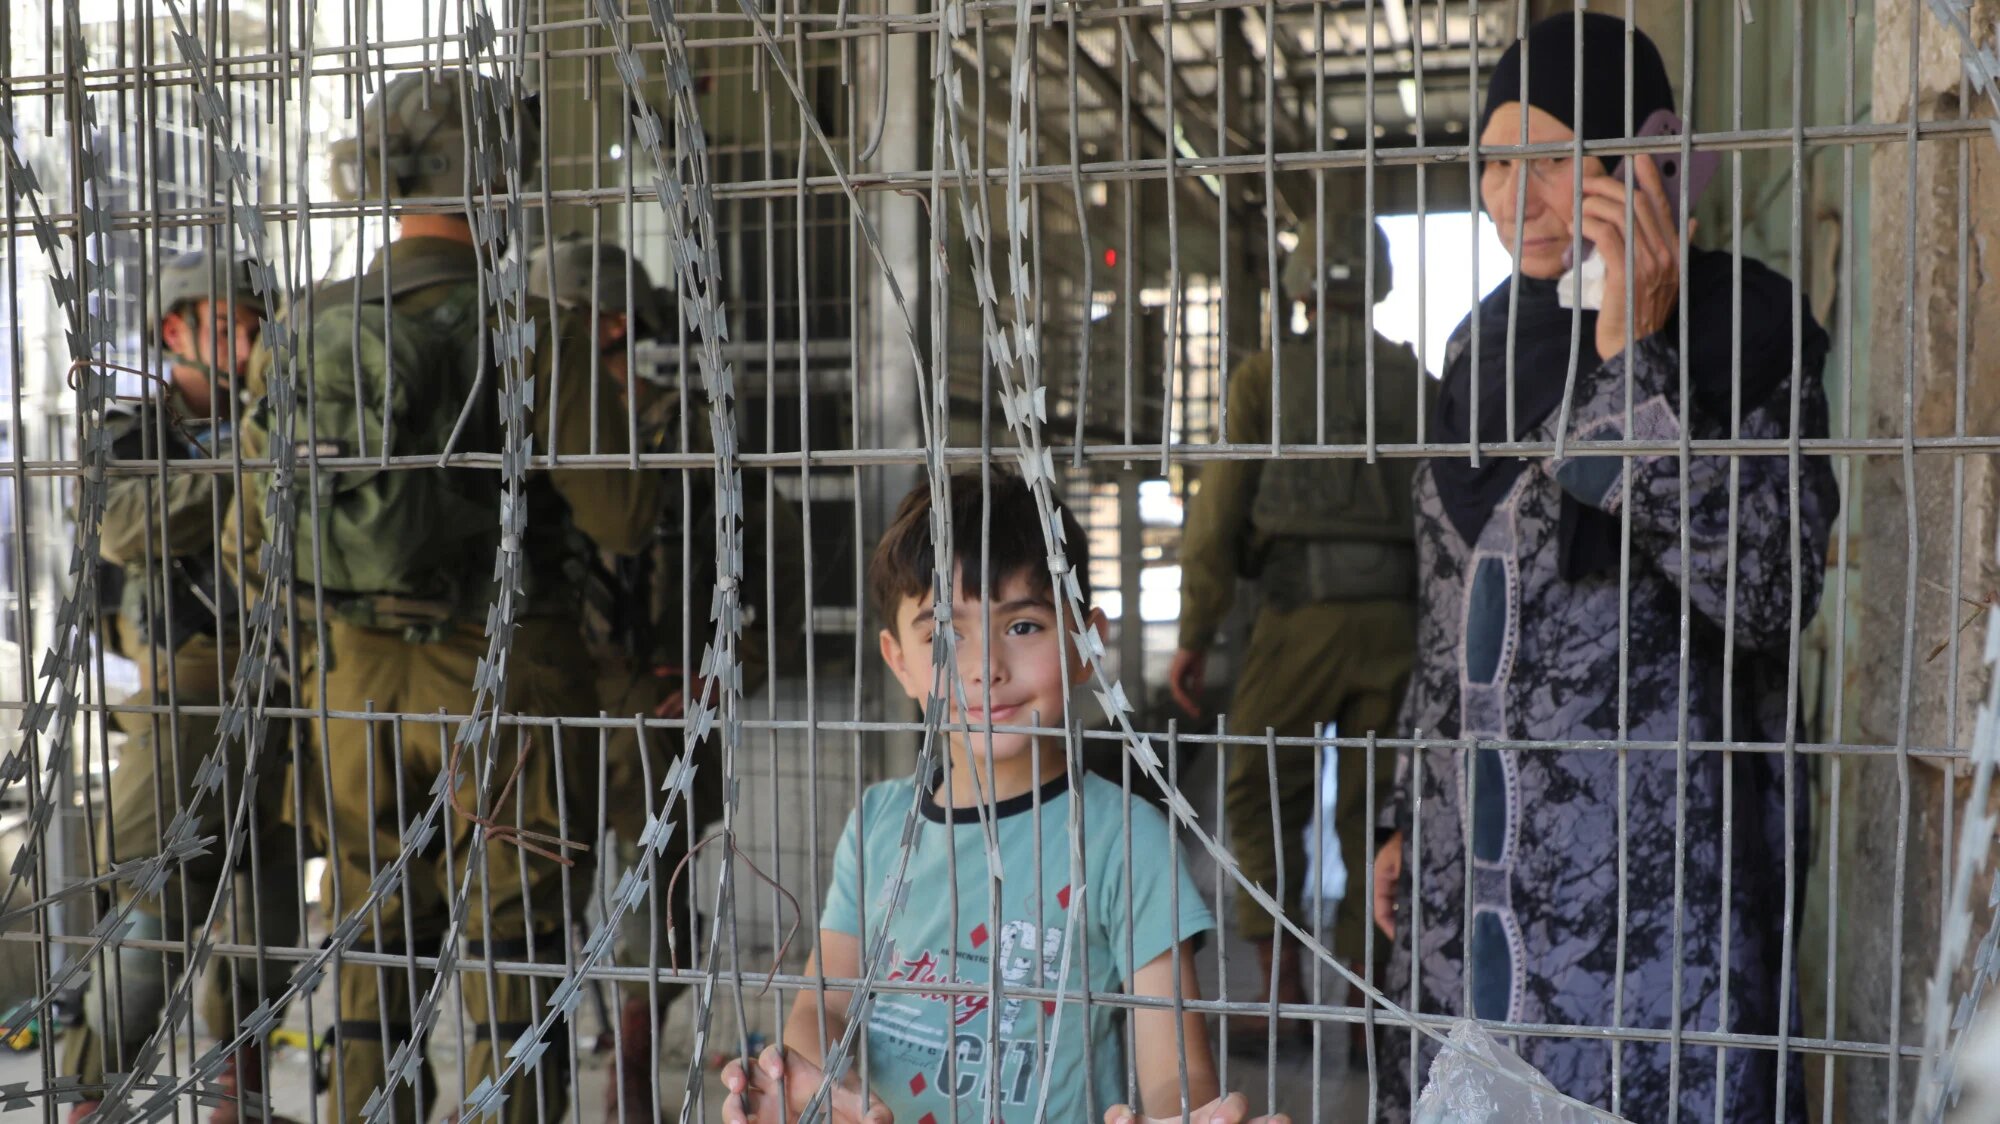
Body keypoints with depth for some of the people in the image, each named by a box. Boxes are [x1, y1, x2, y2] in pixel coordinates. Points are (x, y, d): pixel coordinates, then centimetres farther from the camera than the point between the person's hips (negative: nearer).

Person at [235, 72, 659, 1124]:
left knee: (373, 949, 17)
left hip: (356, 675, 5)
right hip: (503, 677, -4)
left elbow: (259, 515, 8)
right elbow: (622, 520, -13)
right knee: (512, 955, 7)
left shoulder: (312, 328, 1)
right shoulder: (531, 329, -14)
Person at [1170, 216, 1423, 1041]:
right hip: (1399, 619, 3)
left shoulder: (1264, 377, 5)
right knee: (1376, 815, 8)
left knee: (1262, 802, 9)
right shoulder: (1420, 386, 14)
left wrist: (1193, 637, -2)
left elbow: (1218, 510, -4)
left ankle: (1284, 995, 4)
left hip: (1300, 614, -3)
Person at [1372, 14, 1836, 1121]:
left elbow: (1765, 592, -19)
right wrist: (1408, 818, 16)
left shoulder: (1742, 329, -5)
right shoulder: (1486, 344, 11)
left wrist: (1637, 356, -22)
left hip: (1653, 865, -5)